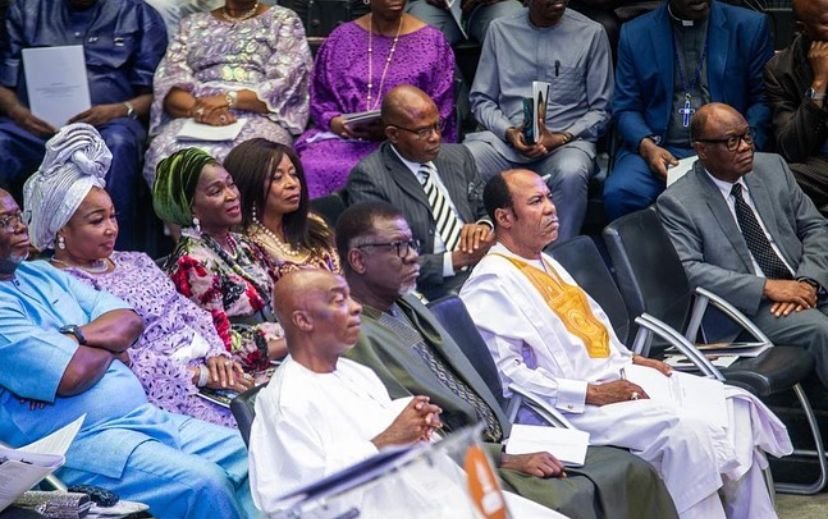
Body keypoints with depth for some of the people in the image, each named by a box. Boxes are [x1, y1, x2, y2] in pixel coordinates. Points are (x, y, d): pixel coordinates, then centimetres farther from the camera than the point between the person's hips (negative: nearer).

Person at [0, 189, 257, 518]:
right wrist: (110, 345, 2)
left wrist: (77, 336, -10)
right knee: (203, 482, -26)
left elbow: (130, 323, 10)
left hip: (143, 416, 9)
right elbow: (74, 373, -20)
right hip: (79, 440, -9)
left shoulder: (42, 274, 17)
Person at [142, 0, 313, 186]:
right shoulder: (193, 23, 22)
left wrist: (229, 99, -16)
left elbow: (286, 85, -1)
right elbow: (168, 80, 7)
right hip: (193, 118, 2)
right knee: (167, 152, -32)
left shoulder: (283, 20, 14)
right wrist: (197, 107, -15)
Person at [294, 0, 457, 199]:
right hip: (345, 135, 2)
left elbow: (438, 112, 2)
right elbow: (320, 98, 13)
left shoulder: (431, 41, 4)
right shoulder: (342, 37, 9)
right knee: (312, 169, -28)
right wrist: (334, 122, -9)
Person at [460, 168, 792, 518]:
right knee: (684, 429, -28)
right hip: (572, 404, -9)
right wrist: (591, 393, -20)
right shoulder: (492, 284, -11)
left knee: (735, 405, -4)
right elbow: (504, 372, -19)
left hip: (616, 374, 9)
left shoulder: (545, 263, 19)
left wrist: (631, 360, 10)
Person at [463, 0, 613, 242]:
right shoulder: (500, 29, 9)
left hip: (567, 139, -2)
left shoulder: (591, 33, 3)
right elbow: (481, 99, 10)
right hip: (506, 138, 2)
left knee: (571, 173, -38)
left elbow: (600, 109, 5)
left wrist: (560, 138, -12)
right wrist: (509, 132, -10)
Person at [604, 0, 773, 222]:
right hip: (659, 149, 1)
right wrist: (646, 145, -12)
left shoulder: (750, 26, 6)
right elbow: (626, 108, 8)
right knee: (619, 193, -29)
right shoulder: (635, 33, 9)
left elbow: (762, 99, 6)